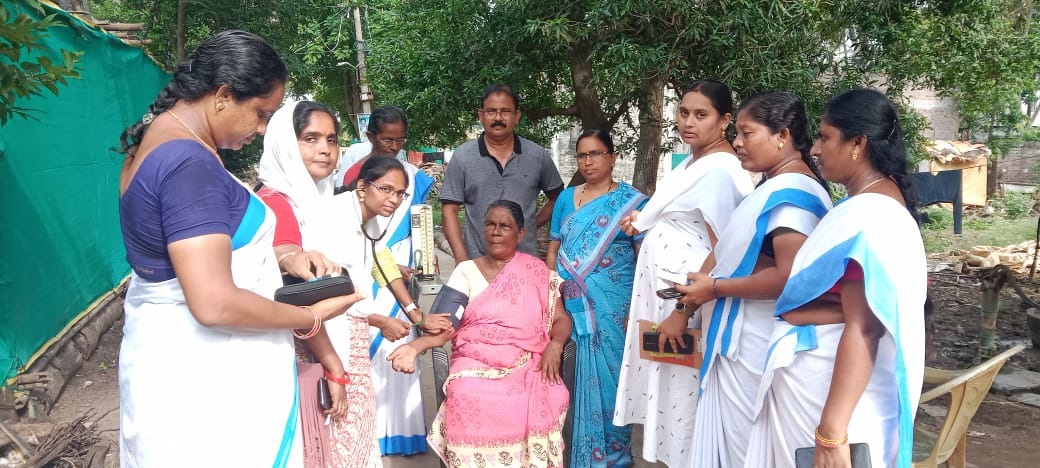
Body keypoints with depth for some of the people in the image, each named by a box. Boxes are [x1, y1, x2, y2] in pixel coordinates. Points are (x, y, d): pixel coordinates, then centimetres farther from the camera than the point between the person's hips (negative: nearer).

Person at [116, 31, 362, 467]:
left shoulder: (159, 139, 8)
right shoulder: (191, 163, -23)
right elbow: (215, 303, -29)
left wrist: (284, 254, 7)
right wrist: (313, 317, -16)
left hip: (171, 357, 10)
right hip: (209, 380, -10)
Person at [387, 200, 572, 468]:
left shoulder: (538, 273, 11)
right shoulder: (467, 271, 9)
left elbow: (561, 319, 8)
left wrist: (555, 346, -14)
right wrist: (415, 346, -19)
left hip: (528, 367, 1)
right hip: (476, 366, 0)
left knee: (547, 400, -30)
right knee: (469, 401, -32)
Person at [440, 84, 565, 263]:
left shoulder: (538, 156, 4)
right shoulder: (463, 156, 1)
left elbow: (558, 198, 17)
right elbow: (449, 211, -1)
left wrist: (533, 224, 5)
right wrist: (462, 260, -9)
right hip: (477, 263, -1)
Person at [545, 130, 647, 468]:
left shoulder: (631, 201, -1)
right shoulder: (566, 198, 11)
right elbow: (553, 252, 14)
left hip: (613, 310, -3)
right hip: (571, 308, 4)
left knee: (607, 379, 2)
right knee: (582, 379, 8)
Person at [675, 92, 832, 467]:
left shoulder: (791, 194, -18)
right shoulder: (773, 188, 14)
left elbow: (789, 276, -28)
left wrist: (715, 288, -17)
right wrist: (688, 305, 14)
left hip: (756, 349, -10)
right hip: (741, 342, 10)